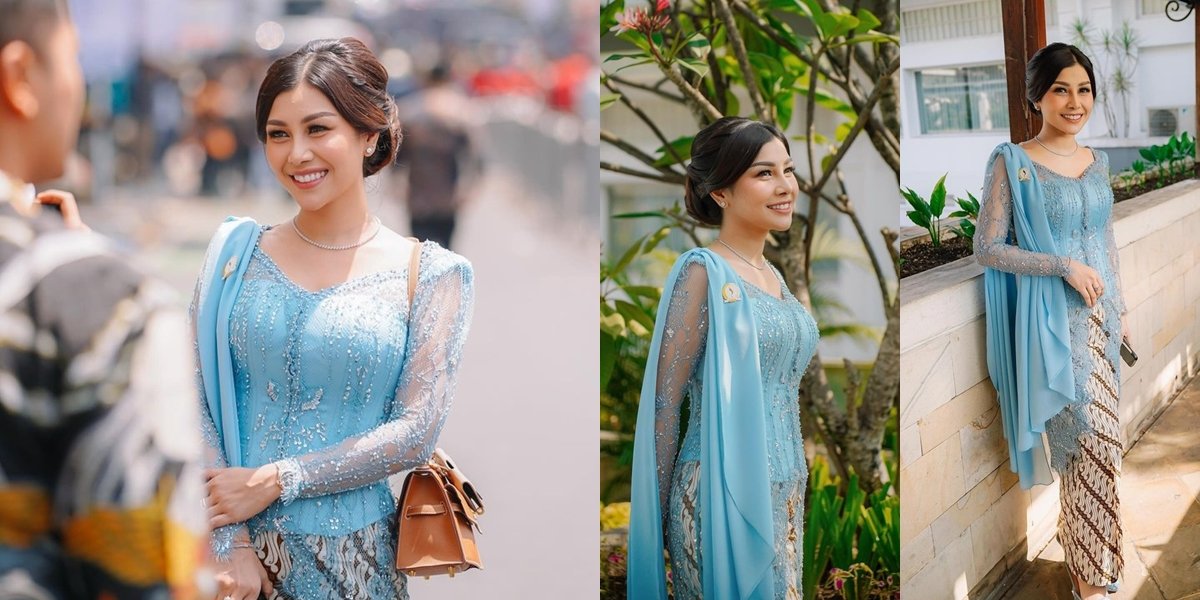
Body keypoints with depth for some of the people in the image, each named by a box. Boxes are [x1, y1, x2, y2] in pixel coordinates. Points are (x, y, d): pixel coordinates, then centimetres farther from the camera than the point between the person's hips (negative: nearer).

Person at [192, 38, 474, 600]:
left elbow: (416, 432, -8)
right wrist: (230, 546, -14)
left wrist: (272, 481, -14)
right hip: (238, 546, 1)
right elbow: (197, 402, -3)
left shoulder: (430, 274, -2)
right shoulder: (236, 252, 2)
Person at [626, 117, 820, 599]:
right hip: (724, 498, -8)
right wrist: (657, 517, -11)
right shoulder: (704, 273, -12)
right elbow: (665, 402, -12)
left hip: (784, 496, 8)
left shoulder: (772, 276, 12)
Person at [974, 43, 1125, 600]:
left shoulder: (1097, 163, 8)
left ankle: (1073, 528, 29)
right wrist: (1065, 267, -17)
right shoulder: (1012, 163, -10)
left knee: (1083, 437, 10)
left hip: (1099, 314, 6)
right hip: (1051, 318, -6)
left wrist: (1120, 311, 16)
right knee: (1096, 436, -8)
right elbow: (988, 248, -11)